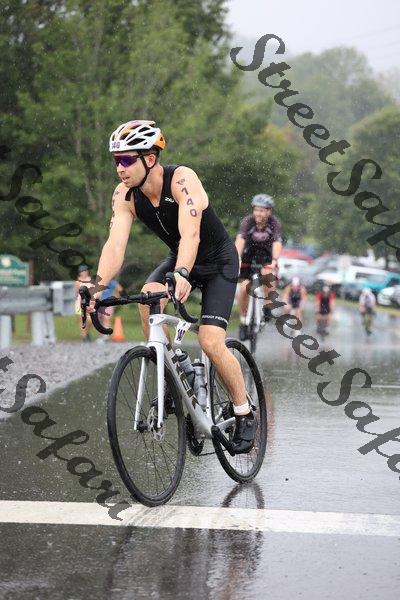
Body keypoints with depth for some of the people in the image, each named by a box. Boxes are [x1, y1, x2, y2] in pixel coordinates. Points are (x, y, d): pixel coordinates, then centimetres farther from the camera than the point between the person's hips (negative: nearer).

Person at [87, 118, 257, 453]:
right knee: (148, 297, -27)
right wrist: (97, 286, -42)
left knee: (211, 342, -17)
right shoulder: (125, 195, -16)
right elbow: (115, 245, -25)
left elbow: (190, 234, -45)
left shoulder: (182, 179, -32)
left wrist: (182, 275, -63)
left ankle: (245, 415, 4)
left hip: (219, 262, -5)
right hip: (178, 260, 5)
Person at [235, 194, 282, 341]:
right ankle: (243, 320, 6)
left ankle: (267, 305, -4)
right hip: (248, 255, 0)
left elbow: (277, 243, -32)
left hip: (266, 254, 0)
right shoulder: (247, 221, -23)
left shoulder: (274, 223, -20)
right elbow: (240, 241, -36)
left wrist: (274, 261, -49)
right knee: (244, 288, -13)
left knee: (268, 276, -30)